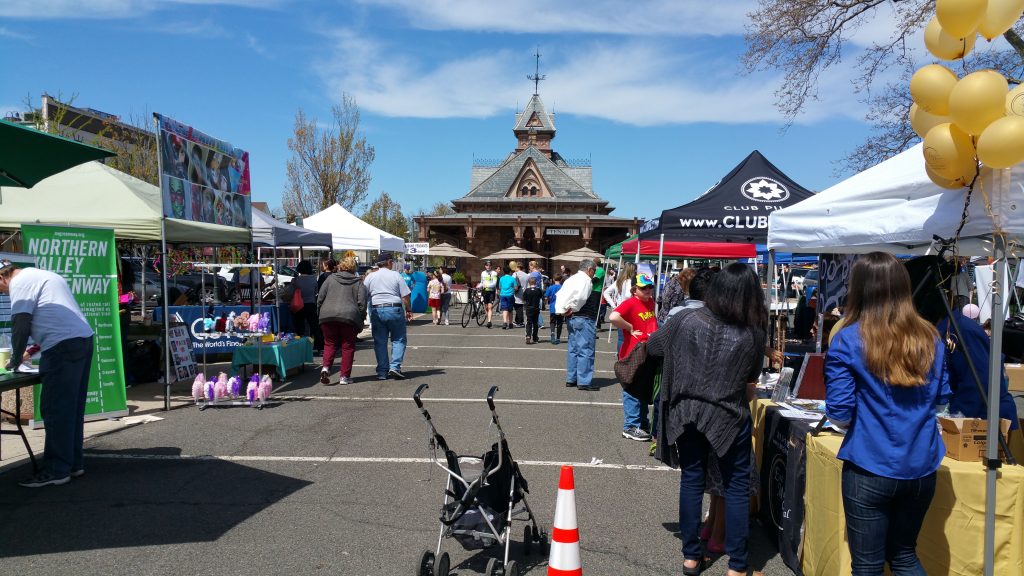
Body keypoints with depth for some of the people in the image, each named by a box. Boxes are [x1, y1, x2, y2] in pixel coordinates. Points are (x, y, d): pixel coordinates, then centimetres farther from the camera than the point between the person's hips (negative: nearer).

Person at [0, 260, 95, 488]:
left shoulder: (20, 283, -2)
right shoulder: (44, 276, 27)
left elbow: (21, 325, -7)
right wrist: (36, 347, 29)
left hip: (63, 348, -9)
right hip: (84, 339, 10)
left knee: (55, 410, -4)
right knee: (73, 408, 14)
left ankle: (56, 471, 0)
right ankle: (74, 464, 20)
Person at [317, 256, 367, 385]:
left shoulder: (330, 278, 11)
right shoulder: (358, 282, 8)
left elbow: (320, 297, 8)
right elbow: (362, 303, 1)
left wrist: (320, 312, 18)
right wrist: (361, 318, 10)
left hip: (327, 316, 1)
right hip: (350, 317, -1)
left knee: (330, 344, 14)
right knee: (348, 346, 7)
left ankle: (325, 367, -7)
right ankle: (344, 376, 6)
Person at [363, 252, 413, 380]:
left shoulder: (370, 277, 7)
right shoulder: (395, 275, 0)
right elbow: (405, 296, -2)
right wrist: (409, 310, 9)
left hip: (376, 310, 3)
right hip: (394, 309, -3)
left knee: (380, 342, 8)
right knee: (398, 340, 7)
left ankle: (382, 372, 8)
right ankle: (395, 367, -6)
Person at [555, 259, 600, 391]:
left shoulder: (571, 279, 16)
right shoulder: (586, 280, -11)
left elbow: (559, 295, 13)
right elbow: (581, 297, -27)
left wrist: (560, 310, 4)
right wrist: (573, 309, -13)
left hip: (571, 318, 9)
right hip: (583, 318, -9)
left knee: (573, 349, 15)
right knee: (586, 350, -5)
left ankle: (571, 379, 21)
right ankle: (584, 382, -5)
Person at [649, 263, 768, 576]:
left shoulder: (686, 320, -10)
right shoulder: (754, 334, -12)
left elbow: (651, 346, 4)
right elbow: (752, 377, 3)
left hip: (686, 413, 2)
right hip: (729, 417, -2)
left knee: (691, 480, 15)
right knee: (737, 487, 11)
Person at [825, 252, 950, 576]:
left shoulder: (848, 341, -13)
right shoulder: (930, 338, 2)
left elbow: (839, 413, -13)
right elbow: (941, 397, 14)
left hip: (871, 468, -5)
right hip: (921, 467, 5)